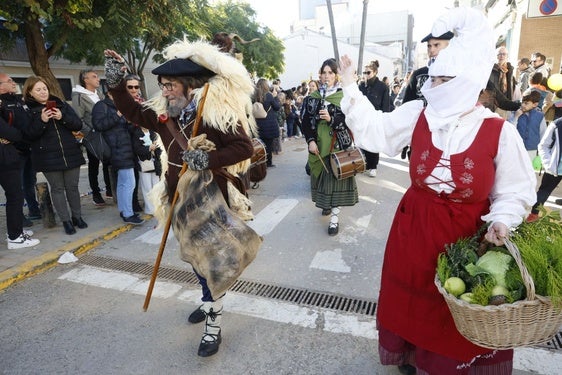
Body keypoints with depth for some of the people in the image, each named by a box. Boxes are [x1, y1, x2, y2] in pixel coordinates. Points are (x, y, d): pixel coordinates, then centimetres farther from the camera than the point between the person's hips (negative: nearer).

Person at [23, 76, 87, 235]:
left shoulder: (62, 105, 9)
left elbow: (78, 125, 3)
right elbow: (28, 134, -7)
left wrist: (63, 118, -13)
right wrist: (42, 121, -20)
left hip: (70, 154, 2)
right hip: (48, 157, -2)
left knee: (72, 186, 8)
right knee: (57, 188, 5)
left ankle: (77, 216, 23)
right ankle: (66, 220, 14)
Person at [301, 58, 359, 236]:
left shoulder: (344, 96, -1)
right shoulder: (312, 97, 6)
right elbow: (306, 122, 2)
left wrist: (331, 119, -21)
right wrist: (311, 141, -11)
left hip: (338, 144, -3)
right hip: (318, 145, 3)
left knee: (335, 177, -4)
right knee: (322, 176, 9)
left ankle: (334, 217, 2)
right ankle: (326, 204, 34)